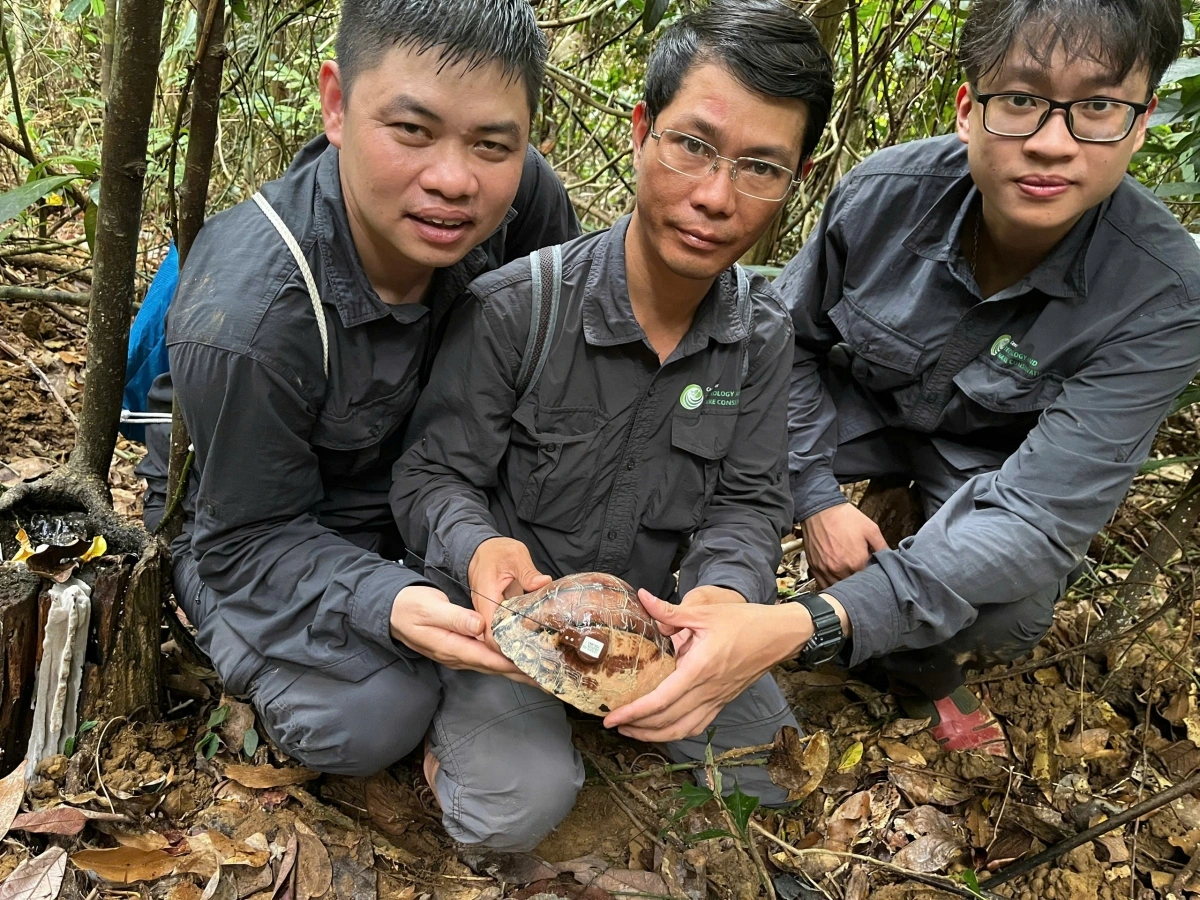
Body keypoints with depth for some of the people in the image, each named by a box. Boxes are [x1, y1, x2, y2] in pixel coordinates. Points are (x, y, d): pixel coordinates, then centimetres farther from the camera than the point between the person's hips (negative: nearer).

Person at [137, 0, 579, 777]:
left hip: (419, 473, 5)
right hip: (259, 523, -4)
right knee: (373, 718, -26)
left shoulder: (521, 196, -24)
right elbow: (253, 540, -24)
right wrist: (388, 604, -43)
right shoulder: (242, 319, -36)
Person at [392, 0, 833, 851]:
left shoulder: (762, 333, -8)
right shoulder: (513, 309, -23)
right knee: (516, 809, -22)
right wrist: (479, 550, -39)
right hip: (510, 602, -4)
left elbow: (747, 503, -7)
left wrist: (726, 590, -31)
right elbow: (433, 477, -15)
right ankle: (465, 713, 12)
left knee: (768, 774, -2)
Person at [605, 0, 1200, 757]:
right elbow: (791, 336, -7)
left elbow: (1036, 517, -37)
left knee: (1005, 616, -29)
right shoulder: (885, 193, -26)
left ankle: (924, 669, 9)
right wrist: (816, 494, -19)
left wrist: (805, 629, -49)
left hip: (990, 460, 0)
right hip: (858, 402, 1)